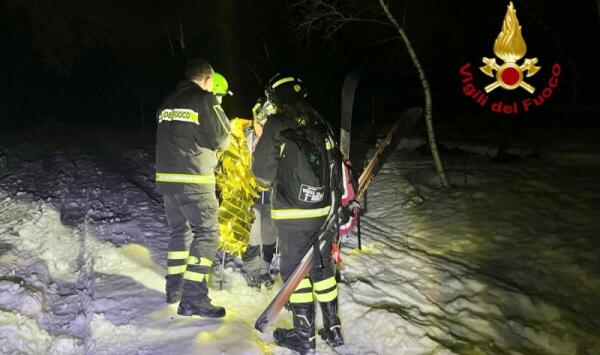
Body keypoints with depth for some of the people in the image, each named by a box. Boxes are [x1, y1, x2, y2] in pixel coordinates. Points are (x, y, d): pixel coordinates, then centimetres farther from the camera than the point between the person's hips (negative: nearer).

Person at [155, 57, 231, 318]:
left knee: (180, 231, 20)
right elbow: (222, 139, -4)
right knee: (206, 234, -3)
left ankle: (174, 288, 27)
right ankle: (194, 298, -7)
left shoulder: (167, 103, 14)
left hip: (165, 177, 7)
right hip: (194, 180, -7)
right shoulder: (205, 99, -7)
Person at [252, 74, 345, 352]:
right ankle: (333, 329, 24)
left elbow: (262, 171, -6)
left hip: (292, 214, -5)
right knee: (322, 267, 16)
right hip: (323, 210, 5)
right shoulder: (318, 124, 6)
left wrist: (268, 182, 15)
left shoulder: (276, 124, -9)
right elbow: (333, 166, 12)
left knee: (294, 269, 6)